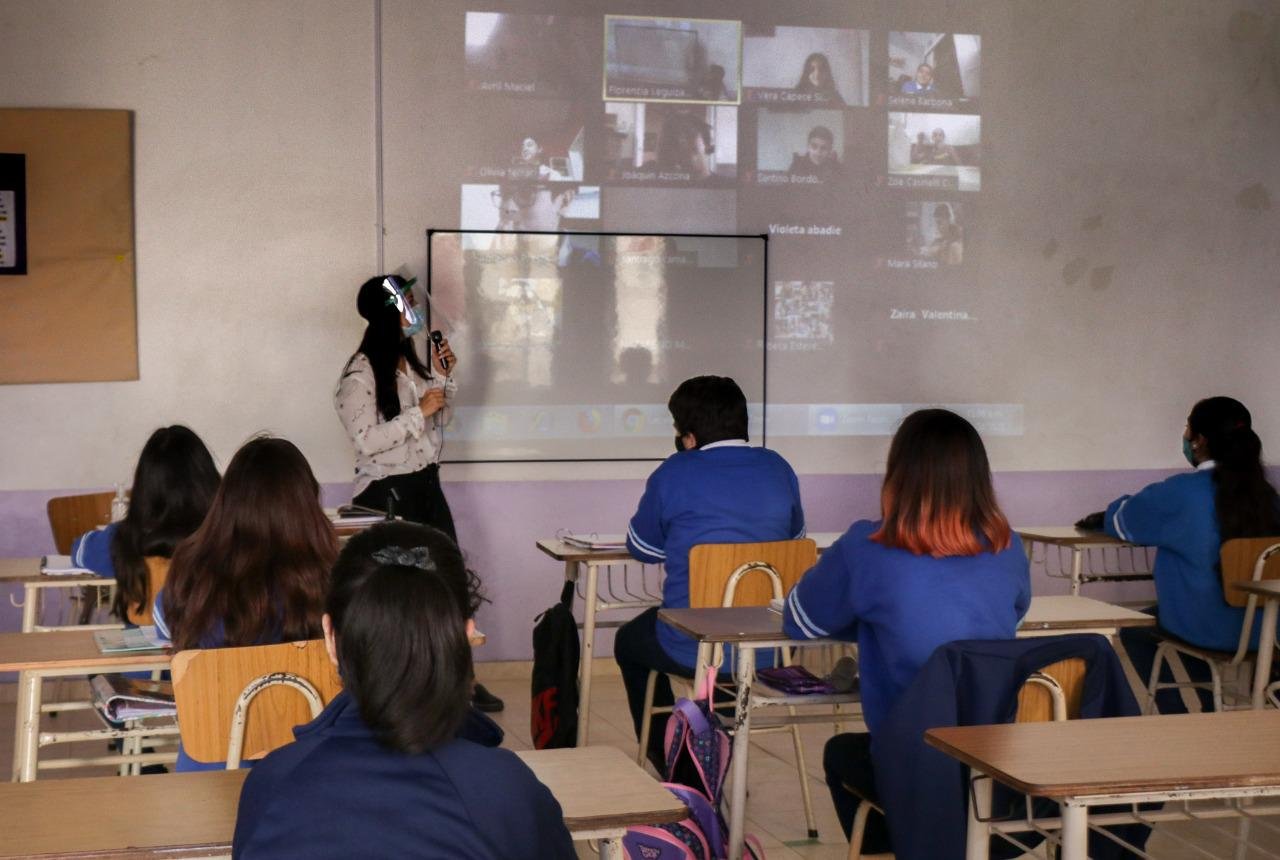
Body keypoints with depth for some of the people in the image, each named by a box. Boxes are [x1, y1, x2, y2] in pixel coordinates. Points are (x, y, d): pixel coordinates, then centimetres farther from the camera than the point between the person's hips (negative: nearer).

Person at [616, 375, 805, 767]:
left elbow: (643, 550, 5)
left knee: (629, 641, 29)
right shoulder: (778, 469, 4)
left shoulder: (675, 473, -8)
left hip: (693, 651, -5)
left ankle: (669, 767, 36)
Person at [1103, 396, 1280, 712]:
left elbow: (1119, 522, 0)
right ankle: (1205, 708, 34)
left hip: (1205, 631, -5)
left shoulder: (1181, 492, -16)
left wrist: (1127, 504, 22)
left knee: (1132, 630, 25)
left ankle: (1178, 716, 26)